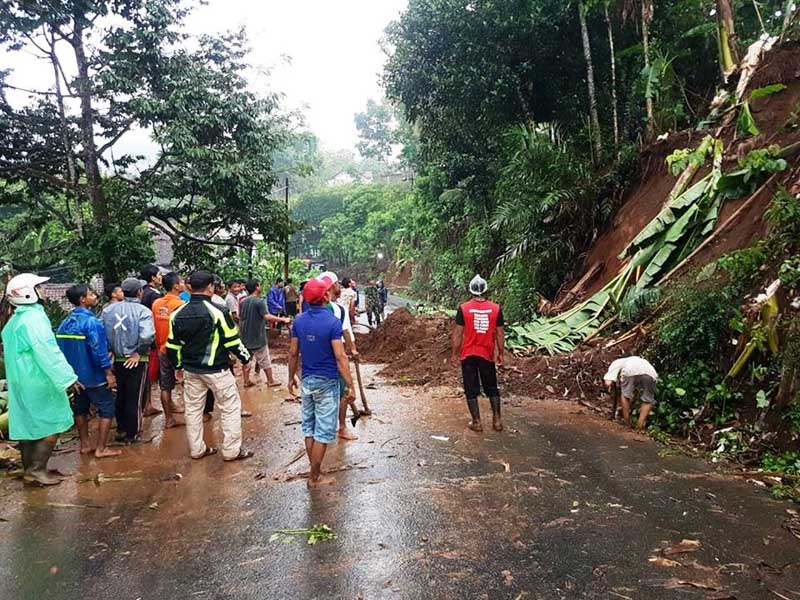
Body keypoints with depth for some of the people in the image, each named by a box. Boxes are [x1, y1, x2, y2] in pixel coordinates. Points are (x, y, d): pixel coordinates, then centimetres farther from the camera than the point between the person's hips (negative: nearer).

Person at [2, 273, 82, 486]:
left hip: (19, 383, 10)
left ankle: (29, 469, 24)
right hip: (39, 383, -10)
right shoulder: (34, 318, -17)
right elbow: (48, 352, -24)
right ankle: (36, 469, 1)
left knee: (27, 426, 15)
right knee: (52, 425, -1)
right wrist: (67, 379, -25)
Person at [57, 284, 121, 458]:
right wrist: (109, 373, -17)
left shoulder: (65, 323, 6)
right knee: (107, 409, 1)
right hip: (93, 375, -8)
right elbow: (99, 350, -23)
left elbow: (60, 348, 11)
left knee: (80, 408, 17)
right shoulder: (91, 322, -20)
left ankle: (85, 445, 26)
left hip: (75, 375, 8)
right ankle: (101, 449, 1)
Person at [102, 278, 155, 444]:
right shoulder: (143, 311, -16)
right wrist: (139, 352, -13)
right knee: (135, 399, 8)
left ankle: (121, 430, 32)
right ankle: (132, 434, 17)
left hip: (117, 359, 4)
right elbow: (147, 336, -28)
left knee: (120, 396, 21)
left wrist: (110, 349, 6)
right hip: (136, 361, -4)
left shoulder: (108, 309, -2)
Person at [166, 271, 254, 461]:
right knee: (230, 408, 6)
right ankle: (232, 450, 9)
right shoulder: (218, 312, -16)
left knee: (192, 409, 15)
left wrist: (178, 365, 23)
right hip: (216, 370, -5)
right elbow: (232, 341, -12)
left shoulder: (178, 314, 1)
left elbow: (172, 346, 8)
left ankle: (197, 449, 25)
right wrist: (245, 357, 3)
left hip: (191, 370, 6)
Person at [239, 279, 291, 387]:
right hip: (257, 337, -7)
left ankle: (246, 381, 17)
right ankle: (271, 381, 12)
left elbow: (240, 319, 13)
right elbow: (267, 317, -27)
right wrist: (283, 319, -22)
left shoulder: (243, 302, 7)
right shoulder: (259, 301, -17)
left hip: (245, 337, 7)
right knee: (265, 360, 4)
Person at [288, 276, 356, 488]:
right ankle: (314, 477, 10)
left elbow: (293, 353, 5)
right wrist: (350, 386, -14)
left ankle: (315, 471, 24)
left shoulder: (299, 321, -1)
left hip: (306, 381, 6)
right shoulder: (332, 322, -17)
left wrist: (291, 378, 18)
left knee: (309, 427, 15)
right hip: (327, 382, -6)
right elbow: (340, 357, -19)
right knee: (323, 431, 4)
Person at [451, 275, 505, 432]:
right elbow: (500, 334, 0)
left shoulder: (463, 308, -9)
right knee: (491, 388, 16)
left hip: (468, 355, -1)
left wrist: (455, 354, 3)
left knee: (471, 389, 8)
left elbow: (458, 333, -7)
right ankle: (497, 420, 16)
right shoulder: (496, 309, -5)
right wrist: (500, 353, 11)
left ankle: (476, 422, 12)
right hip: (487, 355, 2)